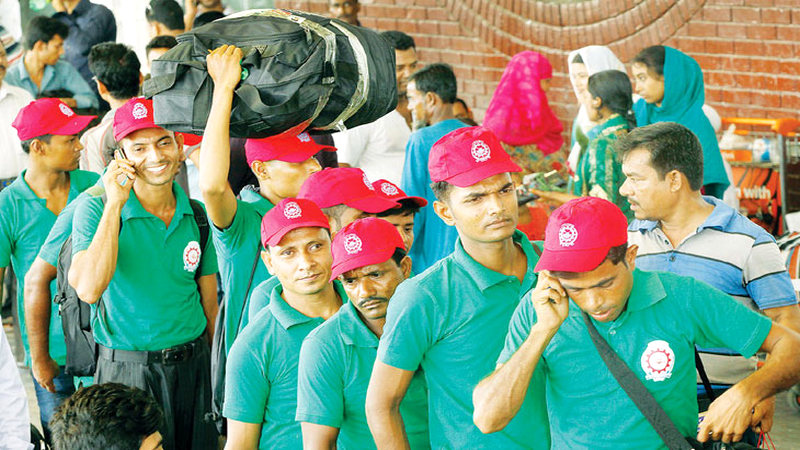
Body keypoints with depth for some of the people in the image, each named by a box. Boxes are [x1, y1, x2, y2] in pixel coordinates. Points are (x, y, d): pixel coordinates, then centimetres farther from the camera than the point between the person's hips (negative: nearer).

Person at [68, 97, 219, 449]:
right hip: (126, 368, -4)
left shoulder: (198, 216, 3)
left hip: (193, 366, 4)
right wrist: (116, 203, -22)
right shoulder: (96, 210, -9)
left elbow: (210, 302, 11)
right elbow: (88, 289, -25)